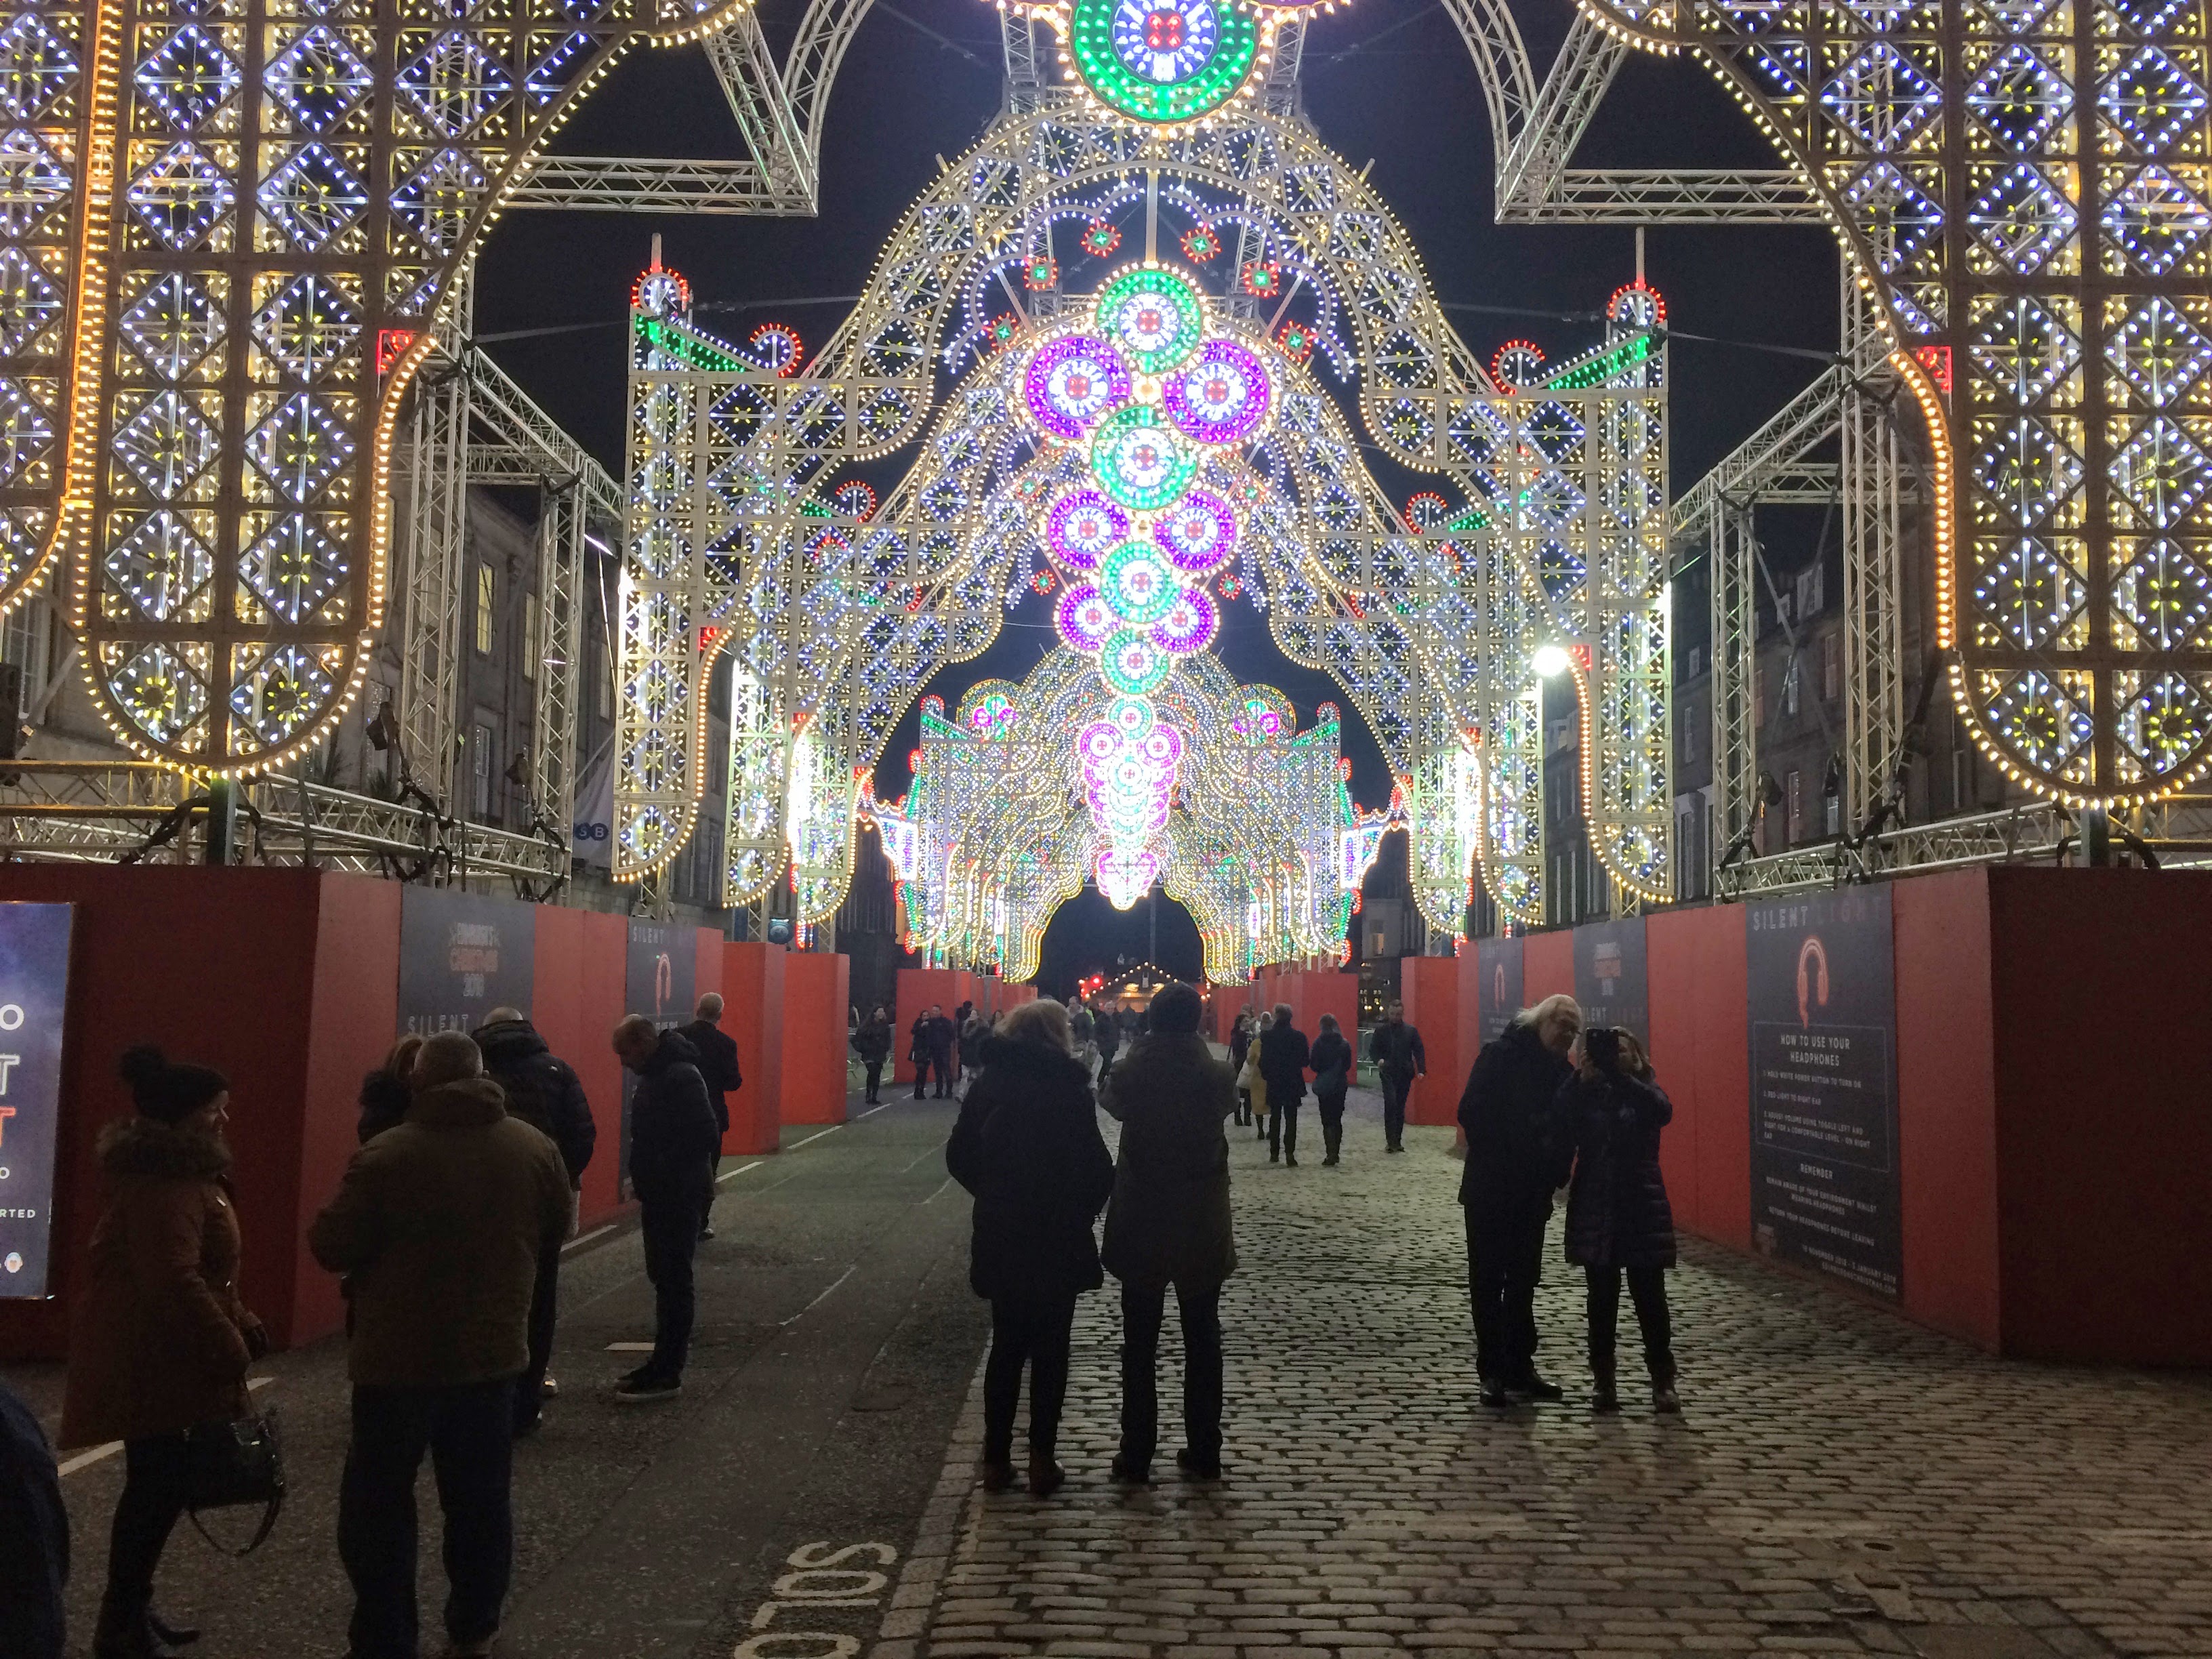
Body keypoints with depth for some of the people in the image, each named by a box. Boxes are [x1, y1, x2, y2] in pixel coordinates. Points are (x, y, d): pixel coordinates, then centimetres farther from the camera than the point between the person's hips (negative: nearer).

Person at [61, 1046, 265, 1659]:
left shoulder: (179, 1171, 15)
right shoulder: (165, 1180, -20)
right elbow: (174, 1279, -28)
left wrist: (242, 1323, 14)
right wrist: (231, 1348, -22)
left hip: (159, 1352, 11)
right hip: (146, 1357, -11)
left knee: (159, 1479, 15)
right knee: (161, 1480, -7)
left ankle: (130, 1609, 26)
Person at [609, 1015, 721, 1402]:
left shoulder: (681, 1076, -20)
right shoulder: (653, 1075, 11)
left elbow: (706, 1138, -24)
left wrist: (666, 1177, -19)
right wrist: (643, 1178, 10)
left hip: (679, 1196, -10)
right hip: (659, 1195, 10)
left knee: (672, 1279, -3)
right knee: (663, 1276, 16)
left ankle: (667, 1373, 2)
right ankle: (670, 1353, 27)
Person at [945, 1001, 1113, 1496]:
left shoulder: (987, 1082, 2)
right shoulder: (1067, 1087, -13)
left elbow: (959, 1156, 4)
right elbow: (1095, 1166, -15)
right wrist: (1083, 1210, 3)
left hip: (999, 1237, 4)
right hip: (1056, 1239, -4)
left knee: (1007, 1346, 15)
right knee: (1049, 1351, 8)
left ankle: (996, 1460, 18)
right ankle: (1042, 1462, 11)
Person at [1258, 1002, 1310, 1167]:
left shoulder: (1267, 1036, -8)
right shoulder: (1298, 1036, -10)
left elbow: (1263, 1061, -7)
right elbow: (1305, 1060, -7)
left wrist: (1266, 1075, 9)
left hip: (1274, 1084, 1)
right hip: (1293, 1084, -1)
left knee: (1275, 1118, 14)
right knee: (1291, 1119, 2)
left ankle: (1274, 1153, 18)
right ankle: (1289, 1154, -7)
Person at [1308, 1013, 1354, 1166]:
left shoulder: (1319, 1043, -12)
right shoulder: (1344, 1044, -1)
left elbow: (1314, 1065, -10)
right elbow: (1348, 1065, 5)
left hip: (1324, 1086, -3)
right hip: (1341, 1086, 3)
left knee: (1327, 1121, -1)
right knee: (1337, 1119, 14)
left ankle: (1330, 1154, -12)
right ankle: (1336, 1153, 17)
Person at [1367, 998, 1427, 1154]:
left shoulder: (1411, 1031, 8)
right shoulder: (1381, 1030, 5)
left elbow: (1419, 1051, 5)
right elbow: (1372, 1049, 5)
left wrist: (1421, 1070, -8)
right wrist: (1378, 1060, -16)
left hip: (1405, 1075, 2)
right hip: (1388, 1074, -2)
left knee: (1400, 1108, 7)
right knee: (1390, 1104, -16)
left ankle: (1397, 1141, 15)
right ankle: (1391, 1140, -13)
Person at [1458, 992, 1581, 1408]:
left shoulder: (1562, 1072, 5)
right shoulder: (1500, 1056, -10)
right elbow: (1471, 1113, -16)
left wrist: (1556, 1171, -10)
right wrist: (1502, 1161, -16)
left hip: (1533, 1195, 6)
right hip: (1490, 1191, -5)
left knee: (1523, 1282, 13)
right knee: (1488, 1283, 3)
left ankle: (1518, 1370, 22)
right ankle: (1494, 1373, 9)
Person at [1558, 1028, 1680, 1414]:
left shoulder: (1646, 1093, 2)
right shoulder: (1585, 1095, 5)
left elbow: (1663, 1111, -23)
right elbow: (1558, 1130, -14)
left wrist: (1615, 1073, -32)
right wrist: (1580, 1076, -23)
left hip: (1642, 1210, -1)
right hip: (1595, 1210, 1)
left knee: (1650, 1298, 1)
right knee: (1602, 1299, 7)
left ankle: (1663, 1381, 12)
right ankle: (1603, 1380, 16)